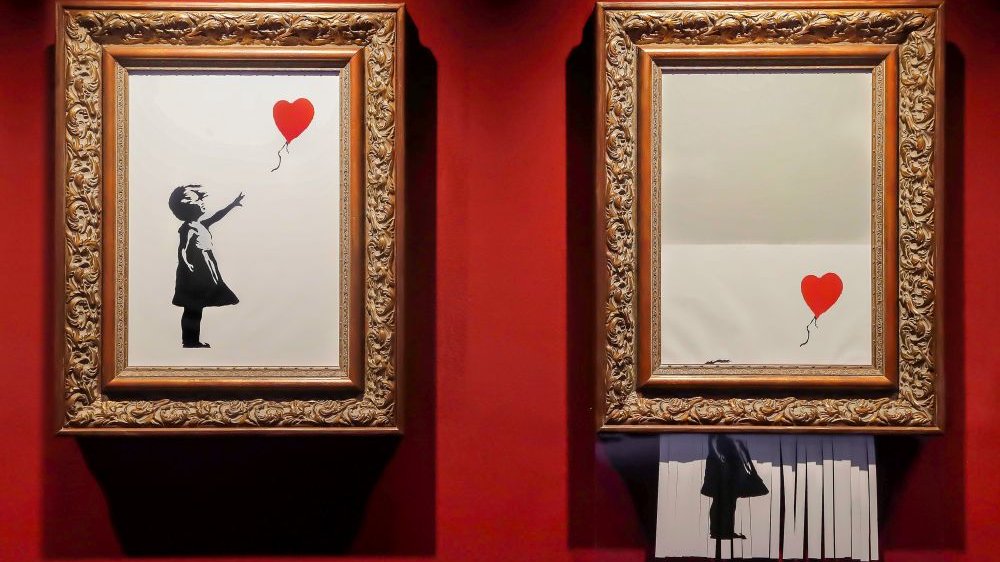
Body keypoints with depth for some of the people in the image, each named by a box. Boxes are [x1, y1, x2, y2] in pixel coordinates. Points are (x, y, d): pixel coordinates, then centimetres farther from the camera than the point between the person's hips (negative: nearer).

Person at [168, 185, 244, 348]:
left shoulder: (201, 225, 11)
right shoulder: (188, 228, -14)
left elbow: (217, 216, 25)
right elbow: (182, 251, -19)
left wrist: (233, 204, 28)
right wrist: (187, 266, -25)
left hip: (204, 274, 9)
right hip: (194, 275, -9)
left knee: (196, 309, 12)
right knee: (192, 310, -4)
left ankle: (194, 341, 18)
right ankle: (189, 342, 1)